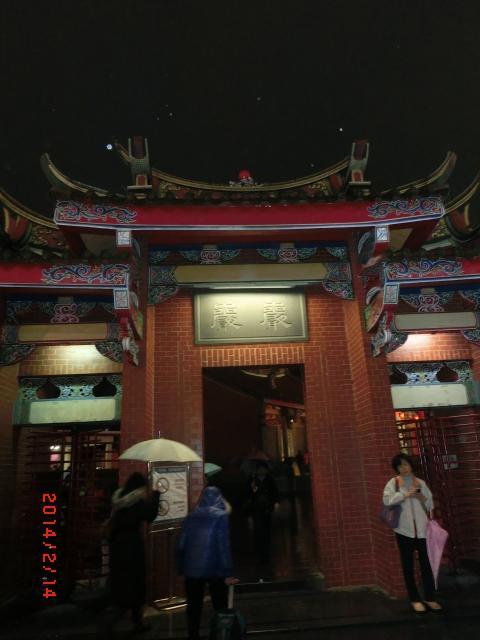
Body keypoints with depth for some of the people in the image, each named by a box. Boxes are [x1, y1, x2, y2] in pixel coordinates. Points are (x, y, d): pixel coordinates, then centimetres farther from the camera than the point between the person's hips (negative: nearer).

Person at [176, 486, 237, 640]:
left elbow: (181, 545, 3)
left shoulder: (191, 516, 2)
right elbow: (224, 546, -14)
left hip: (191, 569, 3)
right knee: (220, 607, 12)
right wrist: (227, 573, -11)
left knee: (193, 608, 16)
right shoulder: (221, 516, -9)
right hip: (214, 570, -3)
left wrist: (181, 568, 12)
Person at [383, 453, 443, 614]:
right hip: (404, 529, -2)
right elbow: (387, 500, -18)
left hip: (421, 528, 2)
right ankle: (415, 599, 20)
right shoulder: (393, 483, -2)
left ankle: (430, 598, 21)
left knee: (426, 563, 5)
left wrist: (423, 499, -11)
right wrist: (405, 494, -23)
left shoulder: (420, 482, 7)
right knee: (408, 565, 8)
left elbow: (430, 505, 10)